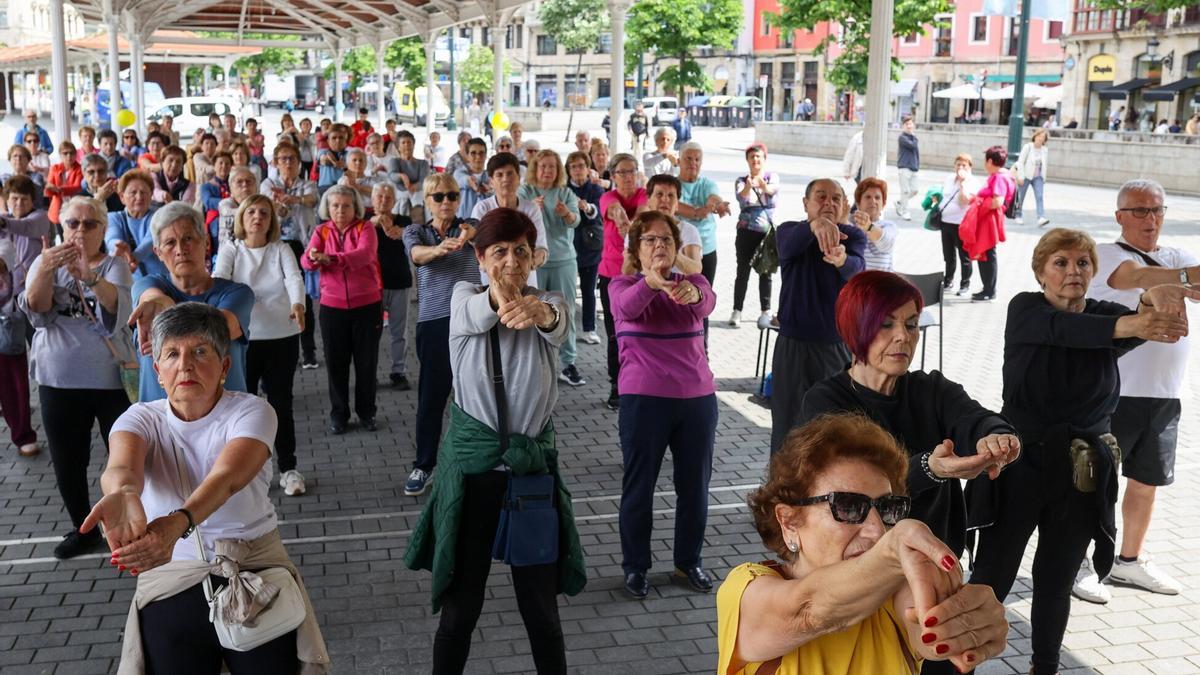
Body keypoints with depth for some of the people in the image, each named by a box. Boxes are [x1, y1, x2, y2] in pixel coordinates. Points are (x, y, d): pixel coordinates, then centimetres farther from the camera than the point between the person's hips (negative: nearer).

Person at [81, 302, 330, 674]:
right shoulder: (141, 418, -1)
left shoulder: (252, 412, -7)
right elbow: (121, 463, -24)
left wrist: (178, 523, -47)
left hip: (257, 572, -1)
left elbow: (228, 477, -26)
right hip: (172, 575, 2)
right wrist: (123, 494, -49)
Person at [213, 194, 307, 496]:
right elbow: (218, 278, -18)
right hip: (241, 338, 0)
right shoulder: (230, 250, 1)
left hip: (282, 337, 1)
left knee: (281, 403, 8)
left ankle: (288, 468, 19)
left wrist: (297, 304, -38)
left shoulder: (281, 249, 2)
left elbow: (294, 278, -16)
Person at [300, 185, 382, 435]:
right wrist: (312, 258, -38)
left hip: (367, 305, -1)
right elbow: (306, 261, -13)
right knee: (336, 363, 7)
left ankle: (366, 412, 23)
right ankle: (338, 414, 21)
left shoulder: (365, 228, -4)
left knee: (367, 362, 8)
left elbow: (365, 254, -25)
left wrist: (331, 259, -40)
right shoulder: (322, 231, 3)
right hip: (332, 306, 2)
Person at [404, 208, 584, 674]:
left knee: (541, 608, 8)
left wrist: (536, 312, -54)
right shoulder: (465, 297, -2)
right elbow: (475, 316, -28)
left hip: (533, 467, 1)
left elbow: (557, 323, -28)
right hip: (472, 467, 0)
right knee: (459, 607, 8)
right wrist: (500, 297, -53)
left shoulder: (547, 304, -2)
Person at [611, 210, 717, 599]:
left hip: (698, 396, 3)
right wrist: (651, 281, -48)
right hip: (644, 399, -3)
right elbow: (627, 307, -25)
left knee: (695, 485, 11)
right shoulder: (623, 286, 0)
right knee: (639, 486, 6)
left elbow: (707, 303, -18)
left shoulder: (693, 281, 6)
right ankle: (635, 566, 23)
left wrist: (692, 294, -44)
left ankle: (689, 562, 30)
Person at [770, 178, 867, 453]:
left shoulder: (854, 236, -1)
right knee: (788, 425, 3)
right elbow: (790, 245, -30)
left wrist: (842, 259, -49)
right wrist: (815, 226, -52)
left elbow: (856, 269, -24)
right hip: (794, 345, -1)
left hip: (839, 345, 1)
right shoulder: (789, 231, -4)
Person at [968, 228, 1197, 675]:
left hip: (1082, 474, 3)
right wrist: (1127, 325, -47)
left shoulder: (1107, 314, 1)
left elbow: (1145, 324, -21)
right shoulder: (1025, 310, -7)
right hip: (1020, 463, -3)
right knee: (992, 577, 2)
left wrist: (1155, 300, -45)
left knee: (1056, 580, 14)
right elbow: (1065, 329, -29)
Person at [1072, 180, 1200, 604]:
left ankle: (1129, 561, 31)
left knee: (1147, 481, 16)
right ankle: (1077, 563, 15)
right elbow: (1140, 277, -28)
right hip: (1115, 392, -6)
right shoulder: (1107, 255, -7)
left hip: (1164, 395, 6)